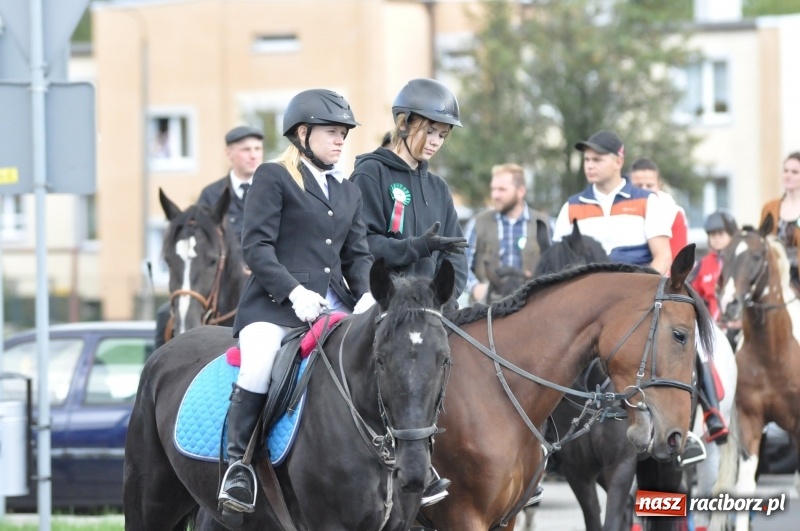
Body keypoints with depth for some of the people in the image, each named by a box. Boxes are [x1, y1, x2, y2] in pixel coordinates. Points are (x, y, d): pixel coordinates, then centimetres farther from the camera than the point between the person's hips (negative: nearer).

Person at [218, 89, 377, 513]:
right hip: (273, 304, -6)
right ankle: (238, 463, -17)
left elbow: (357, 254, 21)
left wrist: (366, 294, -1)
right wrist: (294, 292, -18)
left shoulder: (348, 192, 23)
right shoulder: (273, 177, 3)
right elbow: (256, 246, -6)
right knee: (259, 368, -32)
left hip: (334, 305, 6)